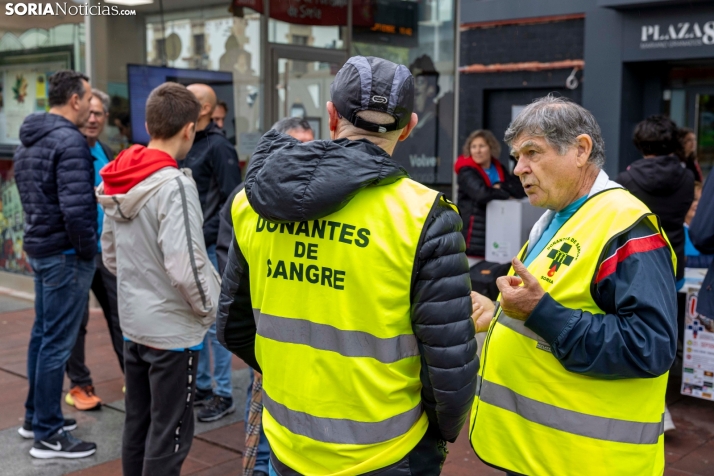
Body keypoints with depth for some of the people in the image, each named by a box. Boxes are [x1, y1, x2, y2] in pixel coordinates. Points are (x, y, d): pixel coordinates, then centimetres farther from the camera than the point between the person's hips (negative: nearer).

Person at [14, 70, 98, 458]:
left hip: (39, 248, 10)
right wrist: (88, 250, -14)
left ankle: (35, 416, 29)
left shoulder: (28, 140, 13)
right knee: (58, 342, -3)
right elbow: (75, 207, -26)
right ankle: (48, 435, 5)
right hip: (65, 253, -10)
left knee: (42, 334, 18)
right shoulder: (70, 140, -18)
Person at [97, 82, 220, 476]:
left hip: (133, 324, 8)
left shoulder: (117, 181, 4)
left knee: (137, 424, 19)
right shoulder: (175, 185, -21)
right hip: (173, 329, -8)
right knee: (169, 434, 4)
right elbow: (184, 266, -24)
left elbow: (109, 255, 12)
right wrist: (210, 308, -9)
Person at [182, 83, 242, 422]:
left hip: (209, 248, -8)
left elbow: (230, 200, -16)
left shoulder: (218, 147, -11)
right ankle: (201, 385, 28)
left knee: (214, 321, -1)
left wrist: (205, 237, -17)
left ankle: (223, 394, 10)